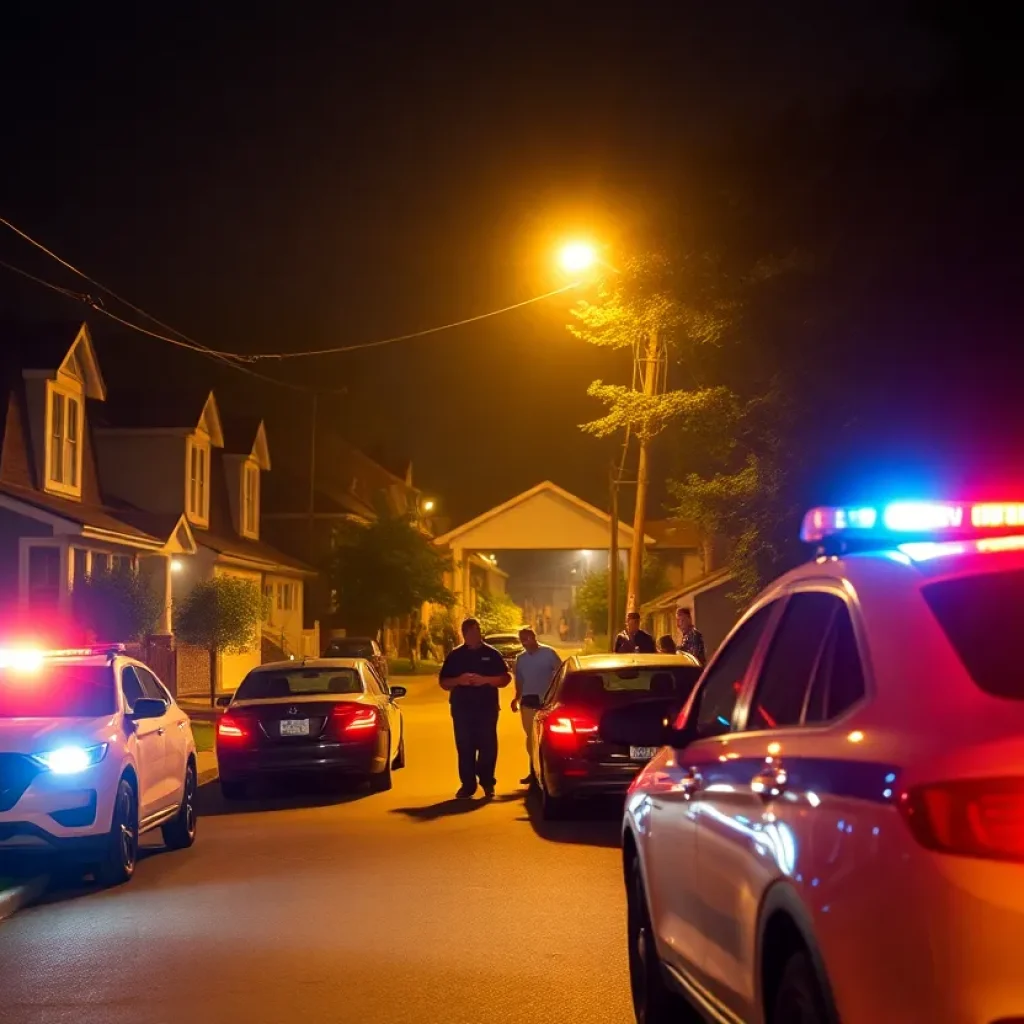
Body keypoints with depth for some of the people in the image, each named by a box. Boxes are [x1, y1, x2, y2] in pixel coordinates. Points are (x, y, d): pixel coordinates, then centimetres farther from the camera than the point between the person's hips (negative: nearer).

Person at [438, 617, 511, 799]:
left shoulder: (491, 654, 6)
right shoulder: (455, 655, 9)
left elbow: (505, 678, 3)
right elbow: (443, 682, 8)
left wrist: (485, 680, -14)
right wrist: (458, 680, -13)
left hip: (487, 707, -1)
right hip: (462, 708, 1)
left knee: (488, 746, -2)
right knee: (465, 748, 0)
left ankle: (487, 783, 8)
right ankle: (467, 785, 5)